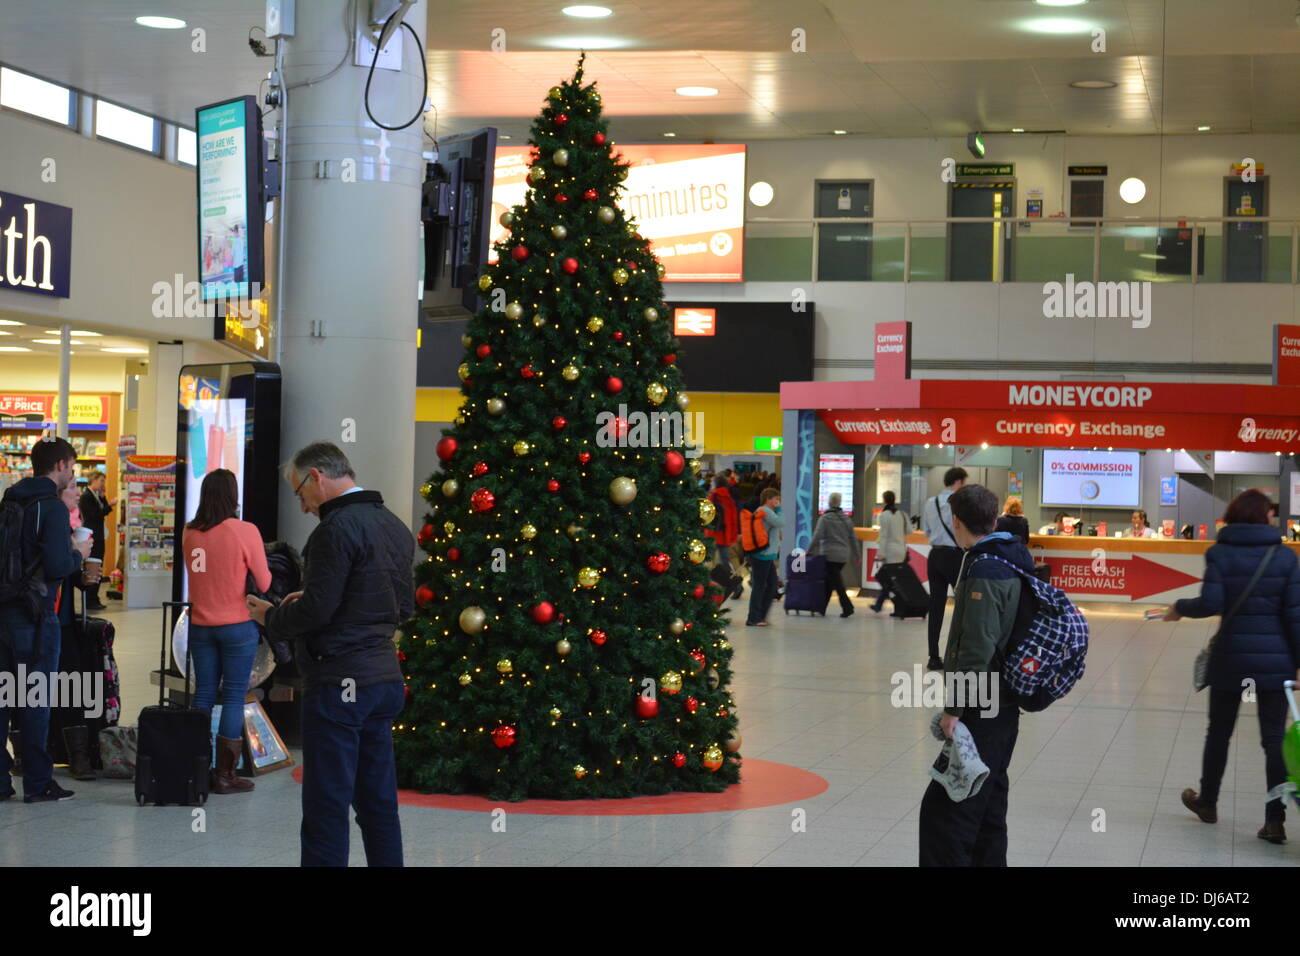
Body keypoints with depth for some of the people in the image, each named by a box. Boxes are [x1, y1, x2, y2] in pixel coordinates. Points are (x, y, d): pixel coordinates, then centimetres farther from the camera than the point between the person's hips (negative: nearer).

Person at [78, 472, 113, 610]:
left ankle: (94, 600, 17)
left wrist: (103, 497, 3)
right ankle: (90, 601, -3)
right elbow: (95, 515, -20)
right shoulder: (86, 496, -13)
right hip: (92, 537, -10)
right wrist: (109, 506, -20)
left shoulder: (95, 496, 16)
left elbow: (103, 511, 12)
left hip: (98, 537, 10)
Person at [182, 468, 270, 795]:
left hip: (200, 625, 4)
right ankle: (225, 775, 4)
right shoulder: (245, 532, -12)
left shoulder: (189, 533, 0)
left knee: (203, 694, 12)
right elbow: (264, 583, -5)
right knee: (234, 696, 2)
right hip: (238, 625, -4)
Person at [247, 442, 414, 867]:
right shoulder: (395, 526, 13)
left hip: (340, 683, -9)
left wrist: (271, 616, 1)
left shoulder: (338, 528, -15)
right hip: (385, 679, 9)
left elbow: (316, 610, -19)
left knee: (326, 808, -4)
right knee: (378, 803, 13)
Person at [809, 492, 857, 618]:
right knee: (828, 581, 15)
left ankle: (847, 607, -13)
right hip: (844, 556, 6)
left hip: (830, 555, -6)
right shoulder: (846, 519, 9)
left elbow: (817, 536, -15)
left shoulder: (824, 518, -8)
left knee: (836, 583, -4)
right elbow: (853, 538, 12)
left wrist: (809, 551, -8)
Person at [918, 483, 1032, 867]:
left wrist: (954, 708, -19)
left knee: (944, 809, -11)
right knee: (988, 807, 17)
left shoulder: (984, 571, -18)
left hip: (981, 713, -10)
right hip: (1003, 706, 10)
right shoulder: (1012, 562, 11)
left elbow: (977, 648, -23)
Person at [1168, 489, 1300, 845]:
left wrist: (1180, 608, 5)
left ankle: (1207, 802, 32)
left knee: (1219, 732, 17)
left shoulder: (1220, 553, -5)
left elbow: (1210, 603, -15)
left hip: (1230, 657, 0)